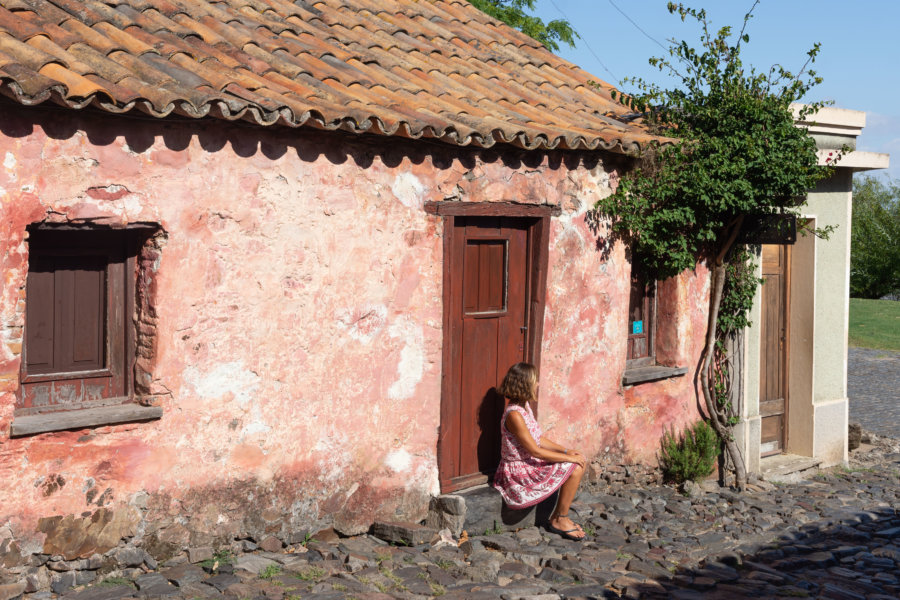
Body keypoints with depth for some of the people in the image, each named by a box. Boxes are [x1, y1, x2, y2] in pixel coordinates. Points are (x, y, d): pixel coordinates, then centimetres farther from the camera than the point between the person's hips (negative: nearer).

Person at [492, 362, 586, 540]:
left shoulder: (525, 406, 6)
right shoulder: (514, 415, -25)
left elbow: (539, 439, 13)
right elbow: (535, 451, -23)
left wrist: (566, 450, 2)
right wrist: (568, 458, -17)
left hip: (530, 464, 10)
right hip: (520, 472, -10)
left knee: (579, 464, 5)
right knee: (573, 468, -14)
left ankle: (557, 518, 12)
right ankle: (561, 520, 1)